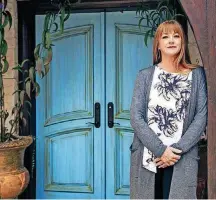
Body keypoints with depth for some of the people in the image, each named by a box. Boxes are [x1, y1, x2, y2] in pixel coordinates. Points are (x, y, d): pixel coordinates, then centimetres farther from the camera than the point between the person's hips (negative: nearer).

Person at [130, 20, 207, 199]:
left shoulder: (197, 75, 6)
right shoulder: (145, 76, 6)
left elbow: (201, 117, -1)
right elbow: (136, 117, -2)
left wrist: (177, 150, -12)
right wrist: (160, 150, -13)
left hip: (182, 160, 0)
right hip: (146, 158, 1)